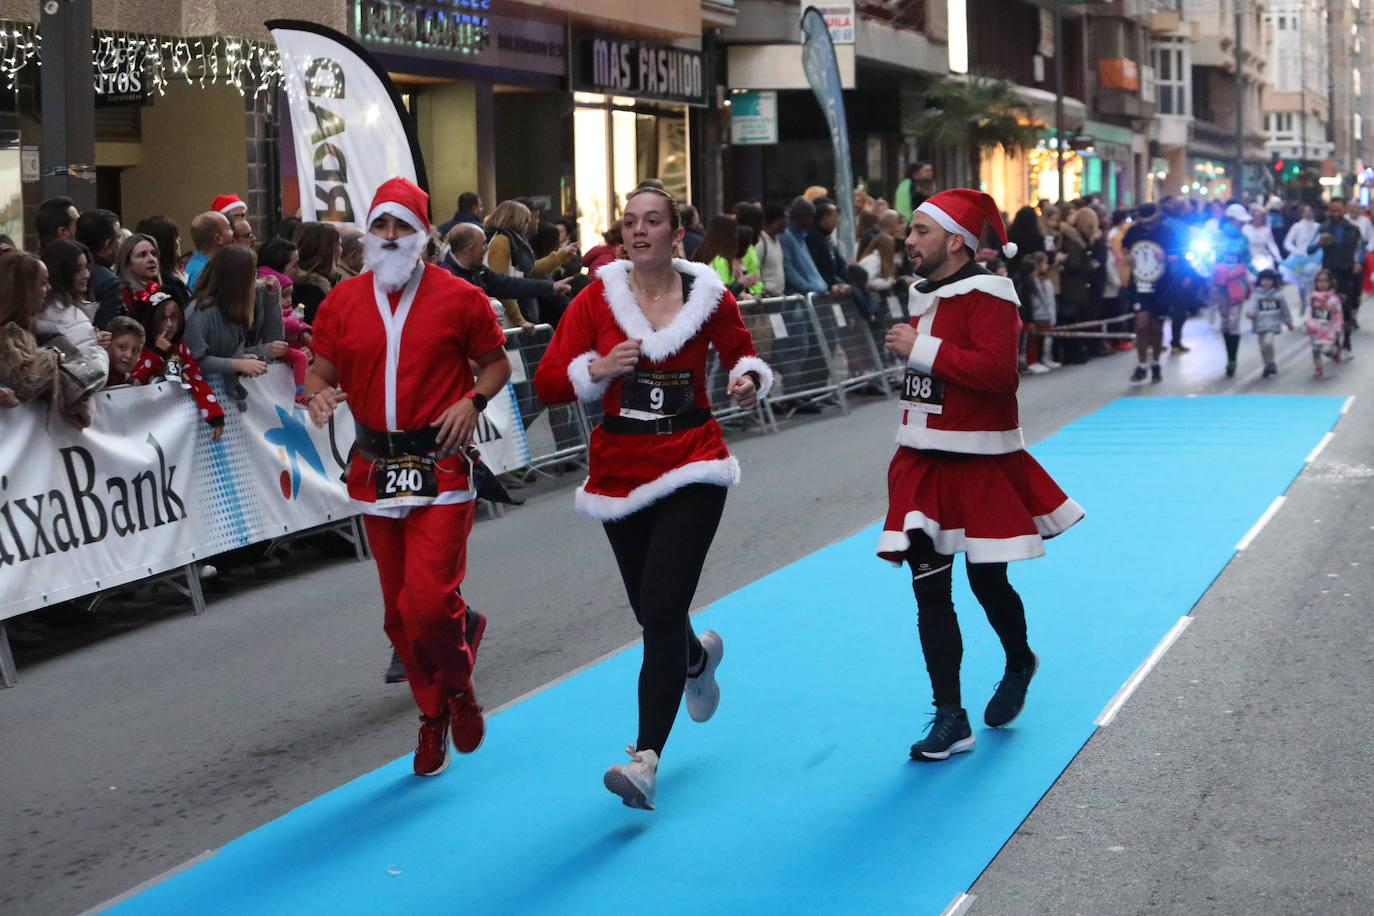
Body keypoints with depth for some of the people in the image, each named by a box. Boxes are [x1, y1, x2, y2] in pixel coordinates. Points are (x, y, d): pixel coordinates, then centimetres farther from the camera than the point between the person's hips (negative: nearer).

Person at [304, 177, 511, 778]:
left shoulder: (459, 298, -3)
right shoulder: (342, 302, 5)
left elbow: (495, 362, 6)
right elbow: (321, 370, 11)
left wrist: (472, 401, -12)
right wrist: (317, 395, -12)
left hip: (440, 469, -4)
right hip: (376, 471, 4)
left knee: (429, 601, -16)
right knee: (400, 612, 11)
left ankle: (459, 684, 17)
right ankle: (433, 716, 30)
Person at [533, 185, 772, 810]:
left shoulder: (709, 298, -2)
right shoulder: (597, 299, -2)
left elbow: (741, 353, 16)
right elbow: (548, 383, -2)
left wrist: (749, 380, -6)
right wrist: (597, 368, -20)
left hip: (691, 466, -2)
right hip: (620, 470, 3)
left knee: (661, 610, -15)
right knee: (651, 612, 13)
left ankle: (646, 757, -14)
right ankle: (698, 658, 51)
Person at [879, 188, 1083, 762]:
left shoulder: (986, 295, -14)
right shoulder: (929, 296, 12)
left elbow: (996, 369, -28)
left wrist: (922, 348, -24)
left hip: (979, 467, -7)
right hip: (924, 464, 7)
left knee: (986, 581, 6)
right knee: (930, 589, 1)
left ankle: (1019, 664, 39)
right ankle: (950, 720, 5)